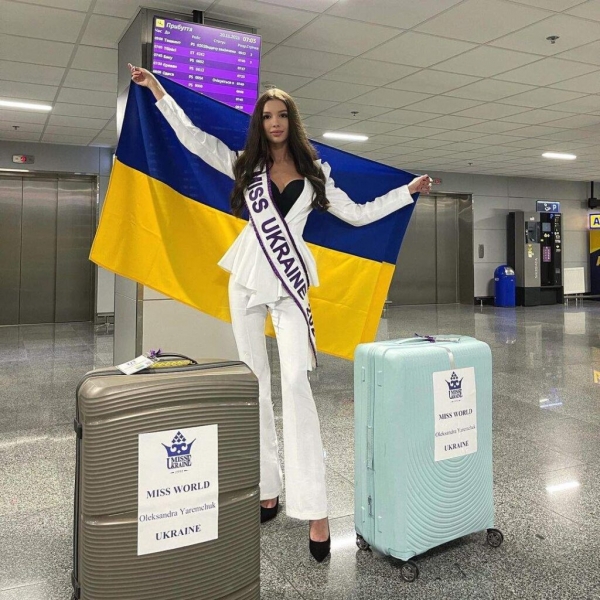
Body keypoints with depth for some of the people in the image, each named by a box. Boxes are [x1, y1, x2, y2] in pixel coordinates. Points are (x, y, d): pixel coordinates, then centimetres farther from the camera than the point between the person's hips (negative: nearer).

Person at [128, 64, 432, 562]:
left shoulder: (314, 173, 10)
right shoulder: (245, 165, 10)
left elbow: (358, 214, 14)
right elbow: (191, 137, 8)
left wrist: (408, 191, 15)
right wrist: (156, 89, 9)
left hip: (290, 282, -2)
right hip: (248, 278, 2)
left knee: (295, 383, -16)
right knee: (254, 384, 5)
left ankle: (314, 508, -14)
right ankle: (268, 489, 17)